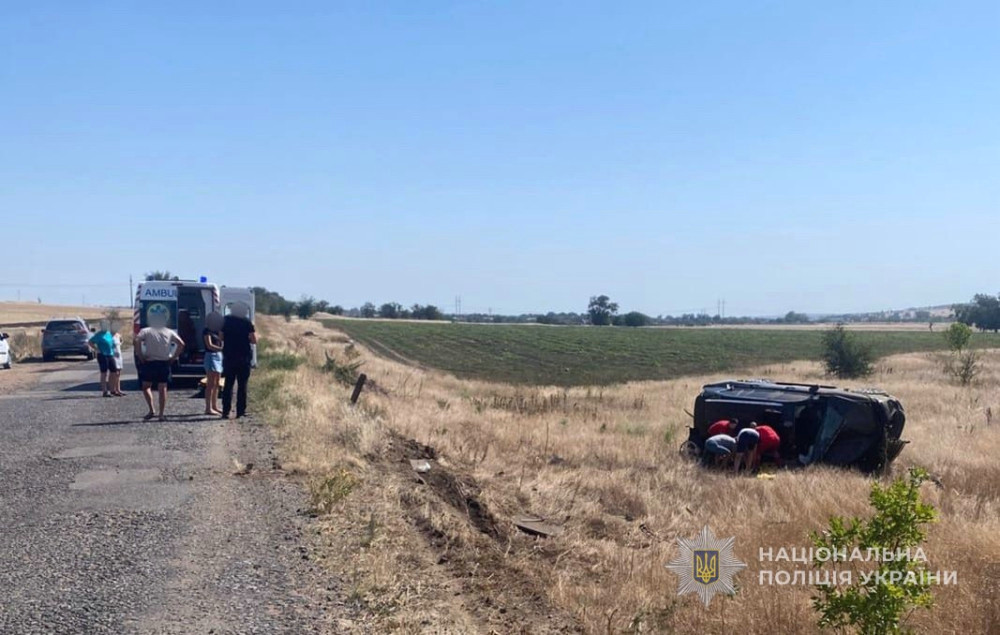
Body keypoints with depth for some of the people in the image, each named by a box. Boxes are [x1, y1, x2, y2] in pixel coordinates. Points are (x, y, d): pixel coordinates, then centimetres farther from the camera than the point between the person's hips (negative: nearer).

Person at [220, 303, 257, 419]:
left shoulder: (226, 320, 2)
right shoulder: (247, 323, -8)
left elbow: (221, 336, 11)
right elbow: (254, 340, -9)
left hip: (228, 356, 3)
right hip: (244, 357, -3)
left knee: (228, 384, 7)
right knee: (242, 385, 4)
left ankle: (226, 411, 3)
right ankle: (240, 411, 2)